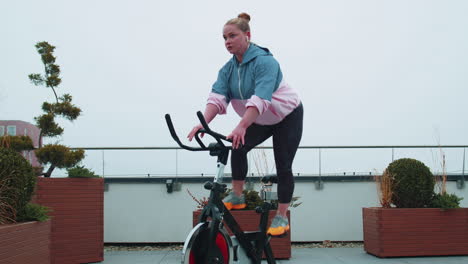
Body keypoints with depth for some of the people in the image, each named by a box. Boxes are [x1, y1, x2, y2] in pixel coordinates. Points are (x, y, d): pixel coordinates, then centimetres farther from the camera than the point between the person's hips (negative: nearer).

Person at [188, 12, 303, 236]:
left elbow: (259, 99, -42)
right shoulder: (228, 69, -8)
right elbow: (217, 97, -21)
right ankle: (237, 196, 3)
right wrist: (204, 123, -40)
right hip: (261, 121, 6)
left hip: (287, 117, -6)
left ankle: (282, 217, 3)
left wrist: (241, 126, -53)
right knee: (238, 148, -11)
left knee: (283, 166, -6)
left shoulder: (265, 61, -29)